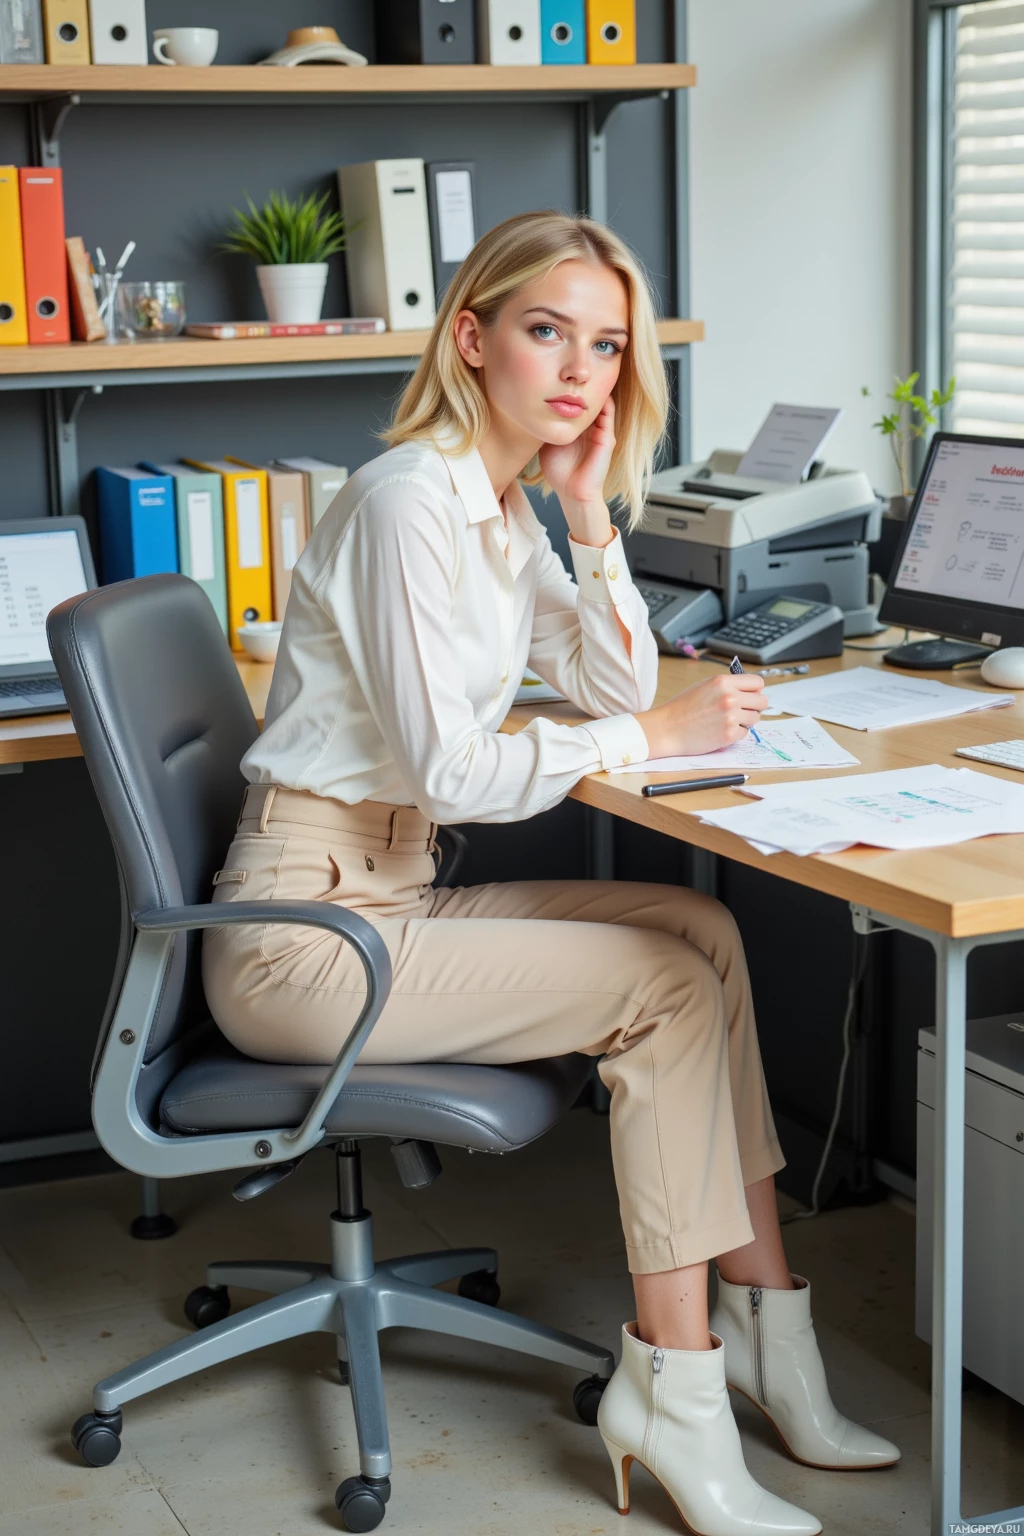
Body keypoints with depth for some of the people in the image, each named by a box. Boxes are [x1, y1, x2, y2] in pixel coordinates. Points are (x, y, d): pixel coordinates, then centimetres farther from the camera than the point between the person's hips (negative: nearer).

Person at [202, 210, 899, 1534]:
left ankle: (762, 1330, 0)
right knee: (668, 987, -14)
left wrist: (594, 521, 1)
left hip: (390, 891, 9)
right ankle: (674, 1393, -7)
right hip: (304, 924, -9)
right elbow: (450, 772, -21)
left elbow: (617, 685, 12)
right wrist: (656, 735, -13)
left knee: (703, 931, -1)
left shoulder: (505, 505, 11)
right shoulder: (409, 499, -18)